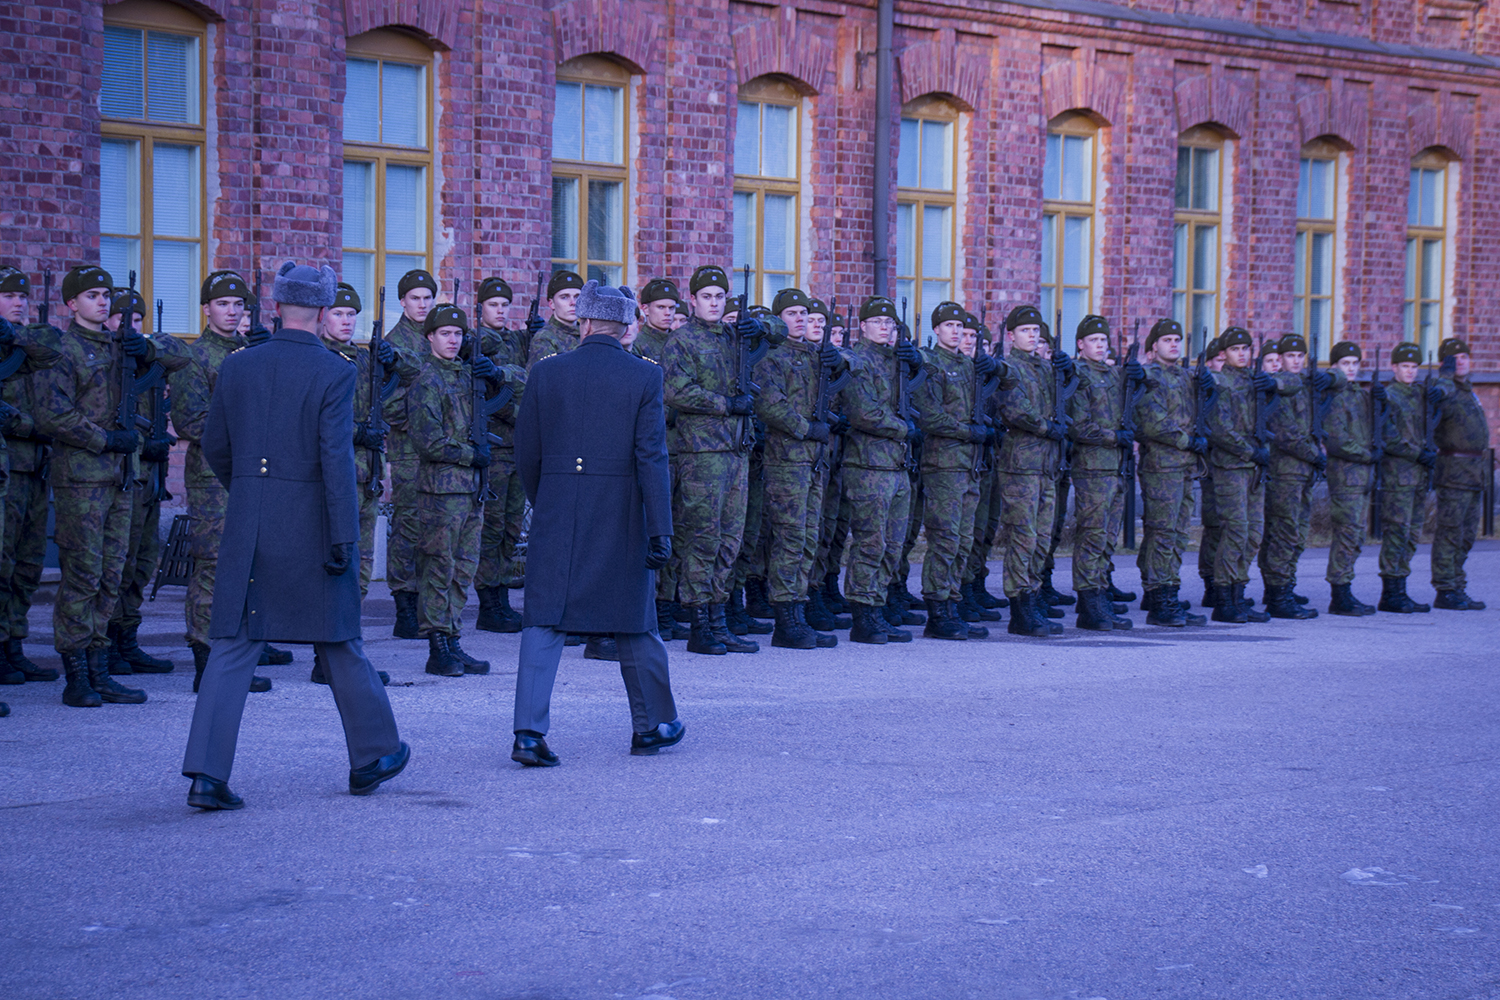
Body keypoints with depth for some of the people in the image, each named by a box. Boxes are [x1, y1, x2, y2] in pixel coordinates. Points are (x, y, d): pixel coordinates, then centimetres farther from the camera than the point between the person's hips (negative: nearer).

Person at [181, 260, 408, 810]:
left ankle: (206, 773, -5)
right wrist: (345, 537, -14)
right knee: (338, 642, 12)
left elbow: (214, 447, 12)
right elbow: (336, 458, -15)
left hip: (247, 523, 3)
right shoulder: (333, 372, -9)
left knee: (233, 646, 3)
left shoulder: (237, 366, 4)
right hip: (309, 523, -3)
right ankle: (373, 755, 27)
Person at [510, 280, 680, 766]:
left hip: (556, 514, 1)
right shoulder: (644, 376, -4)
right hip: (621, 517, -1)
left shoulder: (545, 372, 2)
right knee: (634, 622, 13)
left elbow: (526, 454, 5)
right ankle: (653, 724, 27)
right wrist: (660, 529, -8)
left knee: (543, 621, 1)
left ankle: (529, 731, -10)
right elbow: (652, 457, -9)